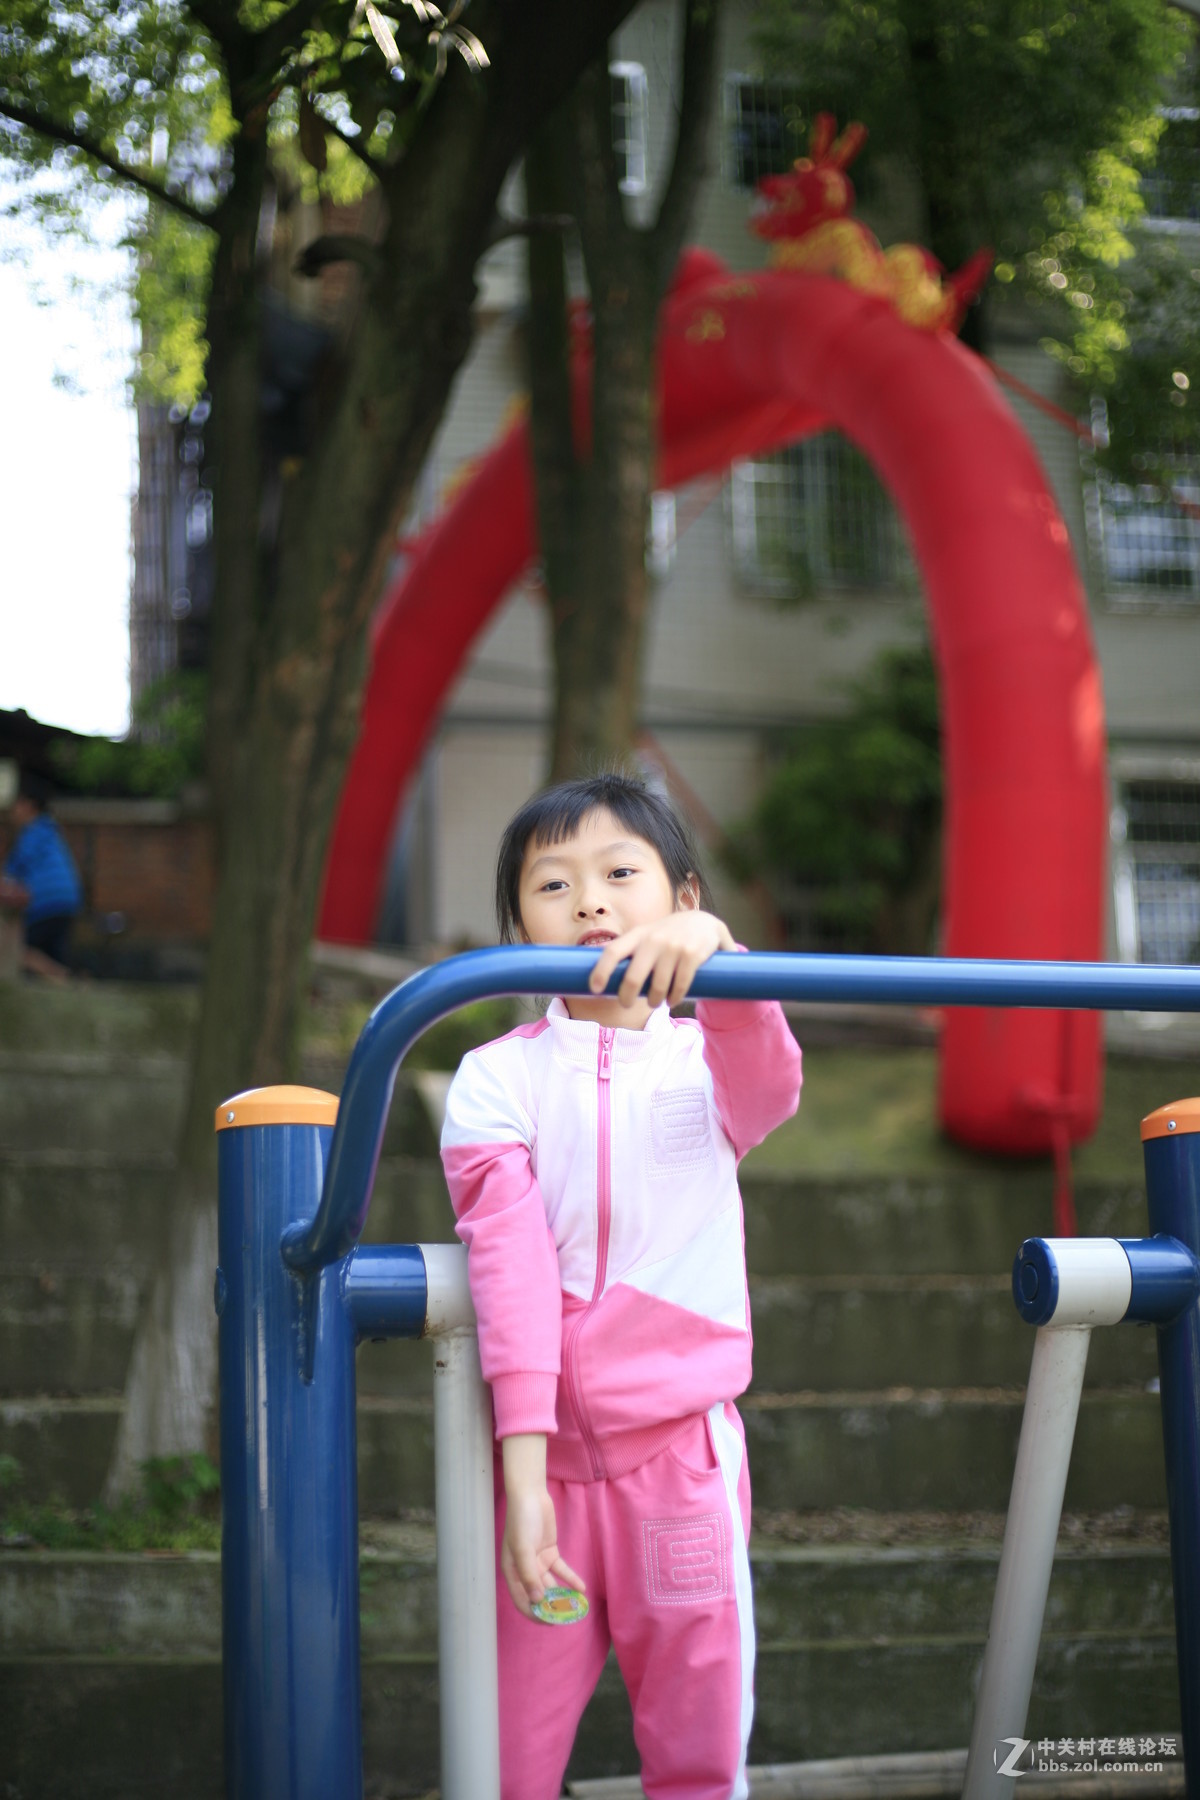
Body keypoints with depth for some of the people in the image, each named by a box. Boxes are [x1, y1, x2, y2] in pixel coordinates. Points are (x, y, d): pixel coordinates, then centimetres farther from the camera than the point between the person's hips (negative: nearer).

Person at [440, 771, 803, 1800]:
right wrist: (522, 1470, -18)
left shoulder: (709, 1057, 5)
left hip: (683, 1452, 1)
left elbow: (769, 1088, -20)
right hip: (545, 1451, 0)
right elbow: (509, 1260, -9)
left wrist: (711, 948, -41)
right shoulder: (499, 1076, 1)